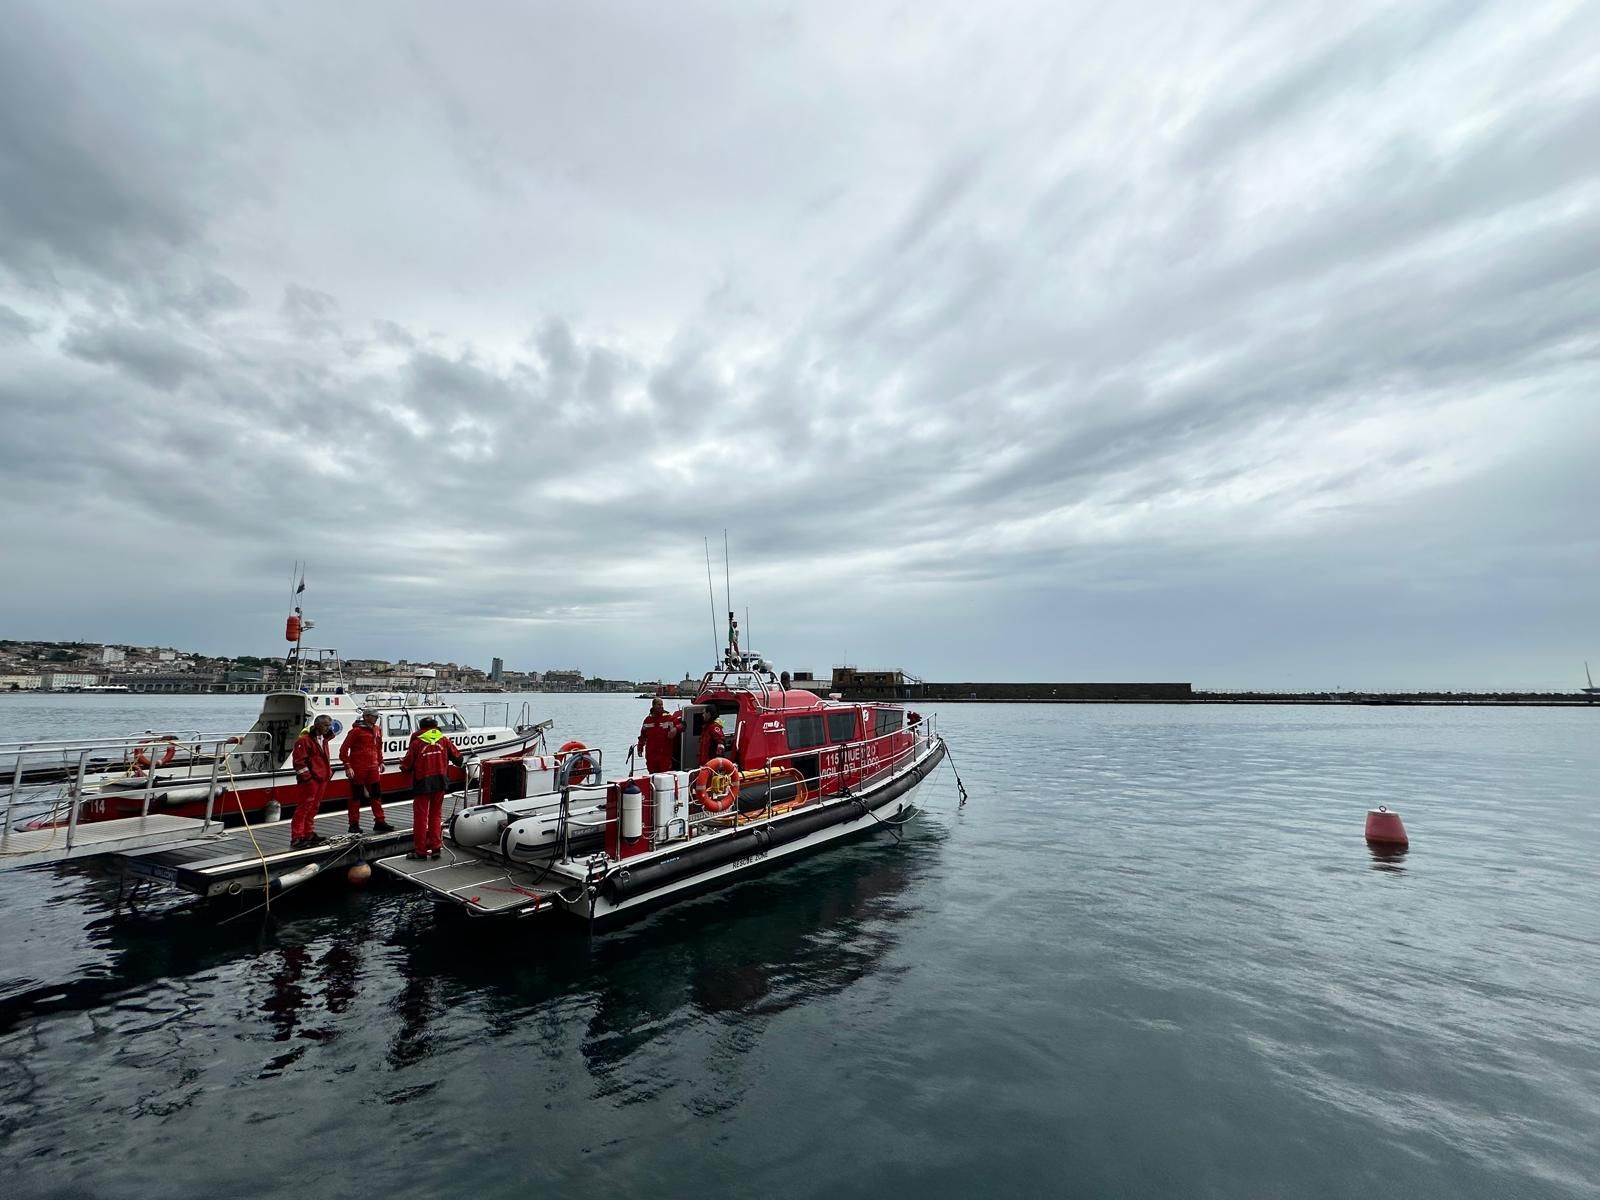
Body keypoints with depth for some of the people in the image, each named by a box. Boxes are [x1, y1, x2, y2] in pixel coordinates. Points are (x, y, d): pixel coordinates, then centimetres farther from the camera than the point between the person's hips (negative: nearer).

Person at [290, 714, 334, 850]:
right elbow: (299, 761, -17)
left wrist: (328, 772, 18)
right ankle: (296, 838, -4)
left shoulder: (323, 739, 17)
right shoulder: (305, 739, -12)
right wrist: (306, 776, -19)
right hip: (311, 780, -9)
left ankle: (309, 835, 23)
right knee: (303, 808, -7)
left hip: (321, 779, 9)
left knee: (314, 807, 15)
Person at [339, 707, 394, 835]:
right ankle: (354, 824, 14)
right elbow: (344, 750, -11)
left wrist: (380, 762, 17)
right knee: (356, 796, 4)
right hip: (358, 768, -6)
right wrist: (347, 766, -16)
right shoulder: (356, 731, -10)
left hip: (373, 767, 6)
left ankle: (379, 822, 11)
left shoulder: (376, 730, 10)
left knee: (377, 795, 6)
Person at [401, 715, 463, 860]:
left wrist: (402, 765, 19)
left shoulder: (416, 743, -8)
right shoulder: (444, 740, 1)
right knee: (435, 815, 14)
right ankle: (435, 848, 14)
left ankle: (420, 851, 11)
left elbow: (406, 765, -4)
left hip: (422, 783, -3)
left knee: (420, 817, 6)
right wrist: (461, 764, 29)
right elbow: (457, 757, 8)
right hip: (439, 783, 3)